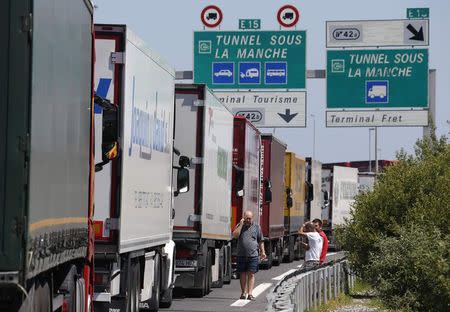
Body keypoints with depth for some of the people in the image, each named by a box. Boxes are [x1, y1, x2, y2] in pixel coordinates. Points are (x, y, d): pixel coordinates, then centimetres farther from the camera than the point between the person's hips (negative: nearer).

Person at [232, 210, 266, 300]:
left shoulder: (257, 227, 9)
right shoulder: (240, 226, 8)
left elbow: (260, 241, 15)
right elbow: (235, 235, -9)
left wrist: (262, 252, 9)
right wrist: (241, 224, -10)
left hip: (253, 255, -1)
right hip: (241, 255, 1)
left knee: (251, 274, -6)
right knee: (242, 274, 6)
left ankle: (250, 293, -8)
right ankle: (243, 292, 16)